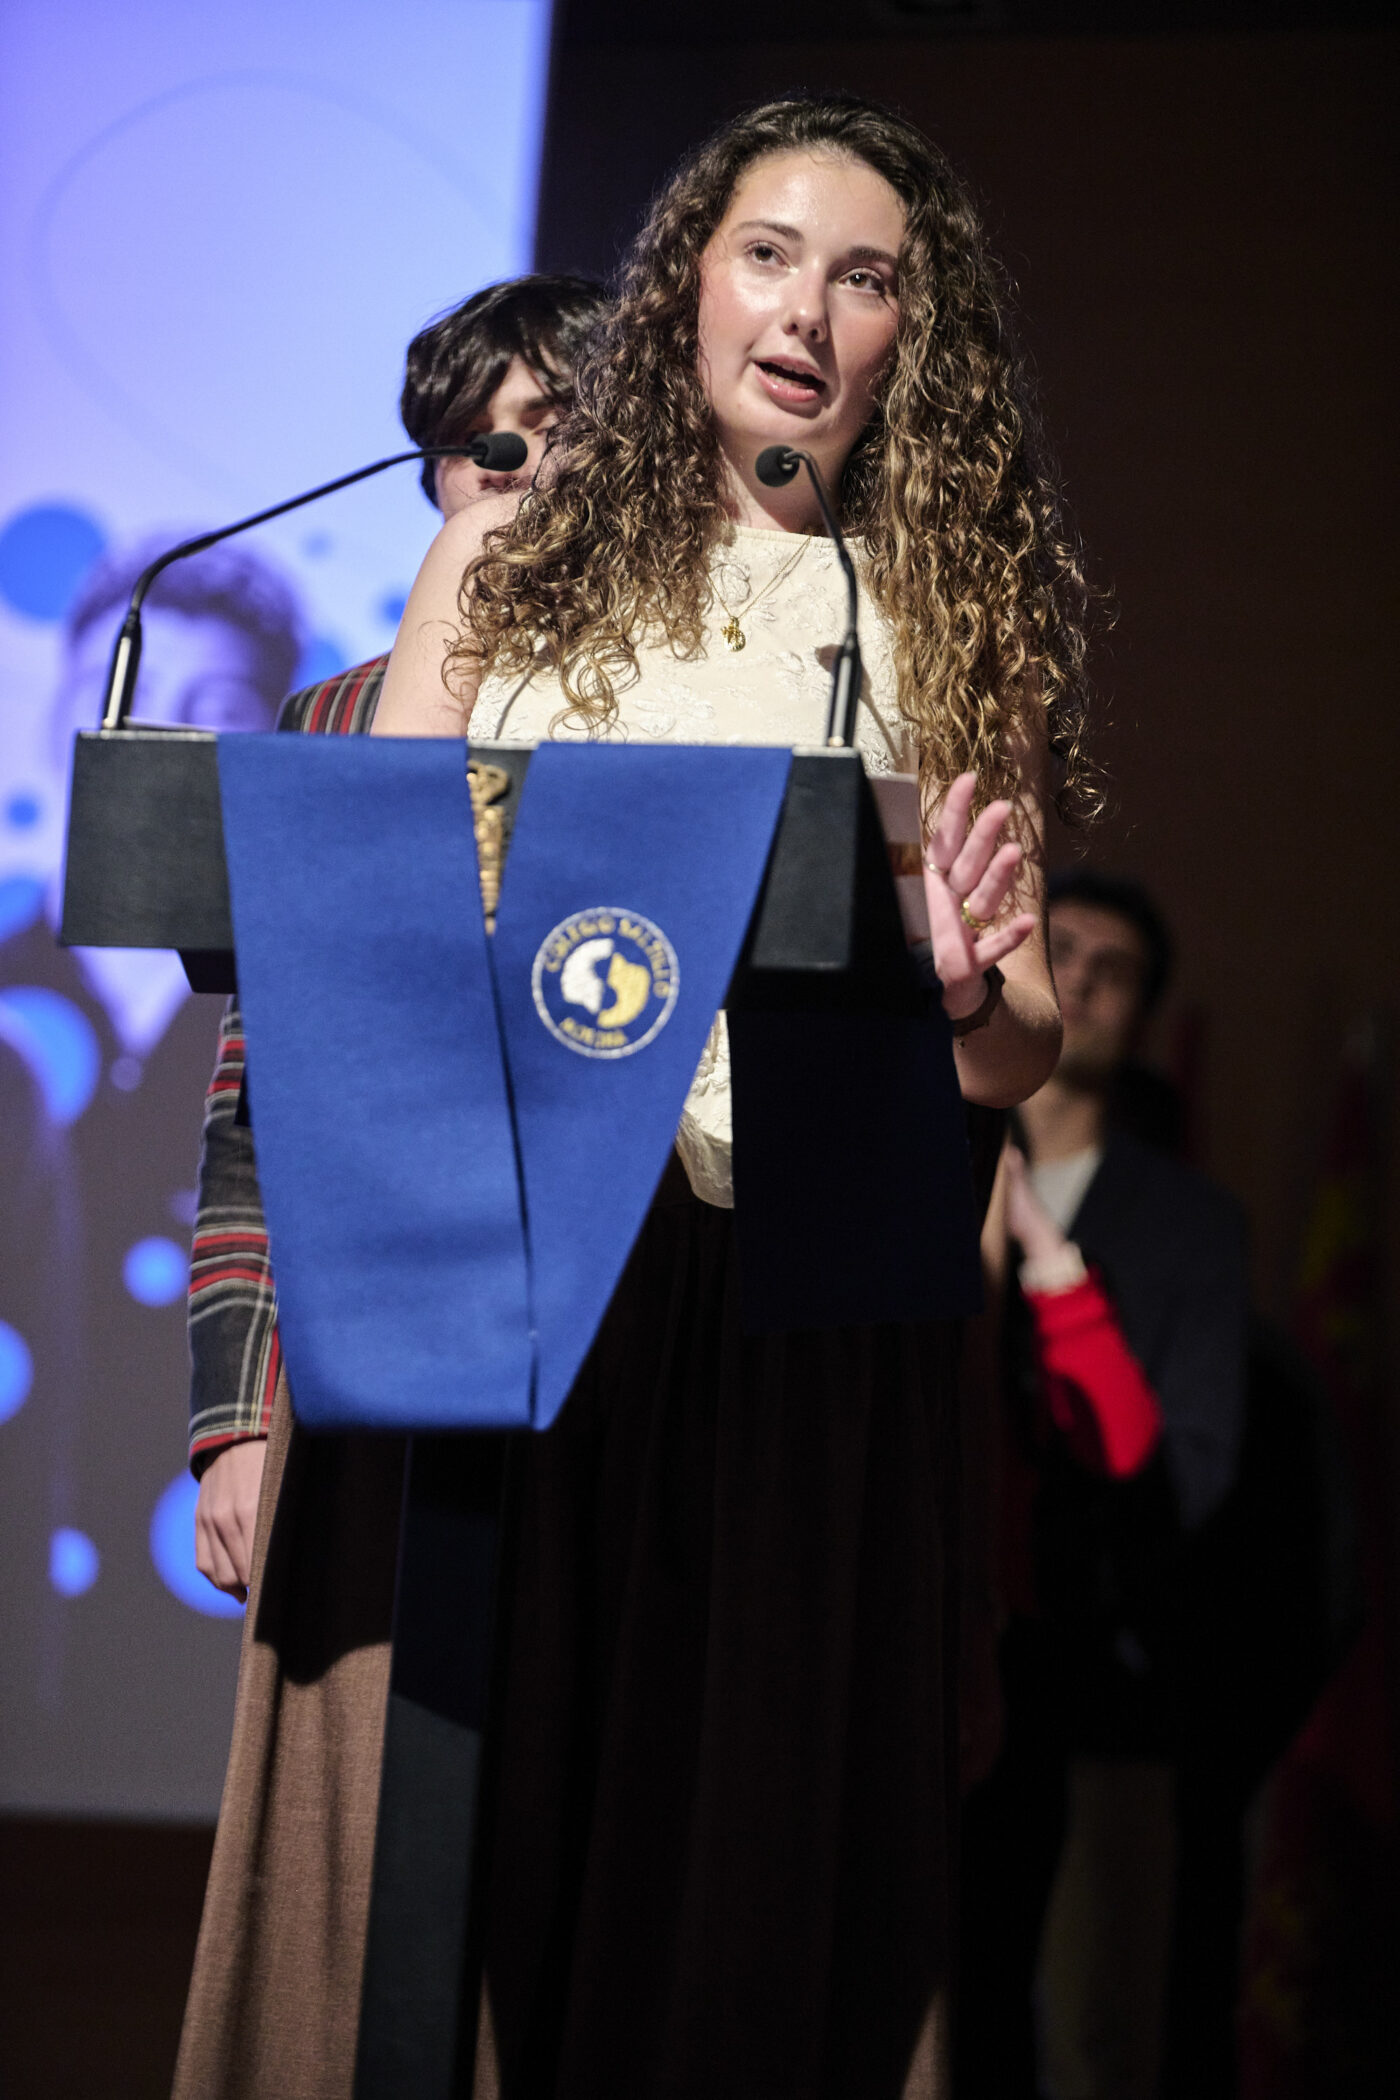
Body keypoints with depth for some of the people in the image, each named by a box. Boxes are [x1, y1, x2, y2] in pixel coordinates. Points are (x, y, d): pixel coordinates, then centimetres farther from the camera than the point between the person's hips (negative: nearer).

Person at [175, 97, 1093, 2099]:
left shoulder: (959, 622, 9)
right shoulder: (514, 556, 9)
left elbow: (1022, 1048, 8)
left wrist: (966, 986, -14)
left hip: (800, 1331, 0)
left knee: (744, 1862, 2)